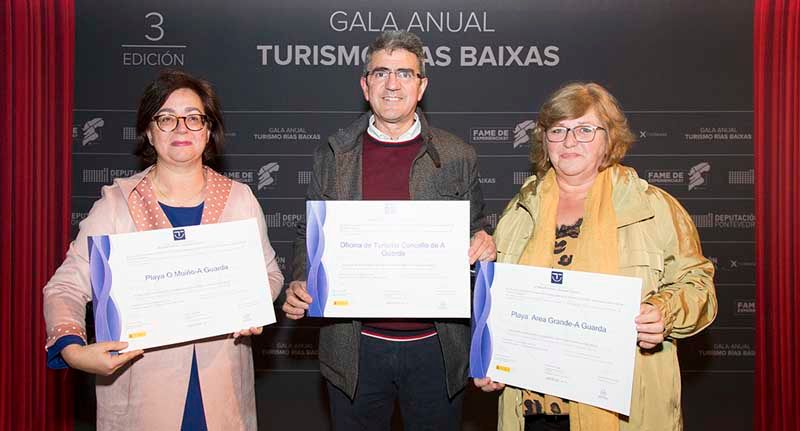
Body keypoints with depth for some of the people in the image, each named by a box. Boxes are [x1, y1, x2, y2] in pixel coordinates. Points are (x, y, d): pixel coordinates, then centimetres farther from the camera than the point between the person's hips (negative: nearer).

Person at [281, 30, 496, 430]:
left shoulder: (458, 157, 0)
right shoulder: (332, 156, 2)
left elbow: (476, 235, 8)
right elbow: (310, 234, 8)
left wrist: (484, 247, -15)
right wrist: (299, 285, -9)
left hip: (435, 346, 0)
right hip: (356, 348, 1)